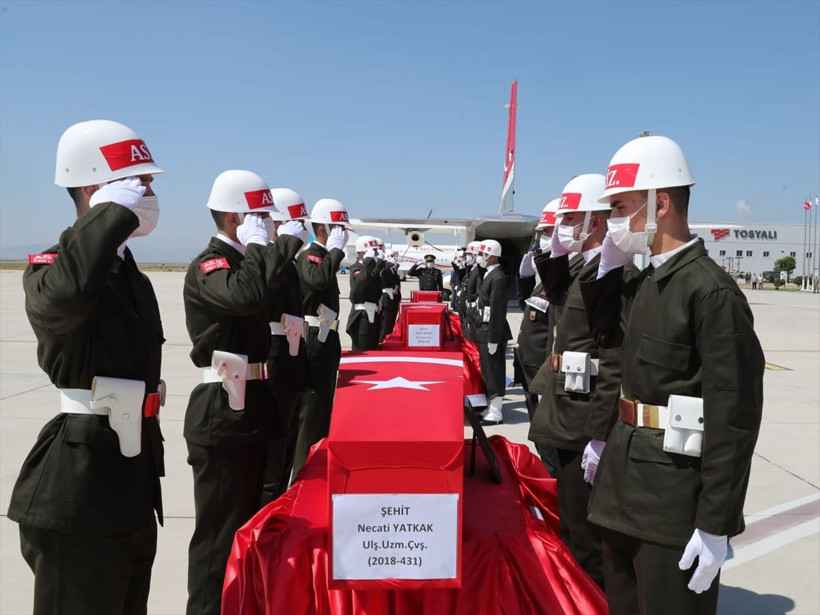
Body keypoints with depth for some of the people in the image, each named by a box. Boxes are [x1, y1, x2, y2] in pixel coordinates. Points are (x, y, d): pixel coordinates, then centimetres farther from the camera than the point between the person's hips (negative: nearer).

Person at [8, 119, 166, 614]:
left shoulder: (131, 274, 13)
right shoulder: (53, 268, -15)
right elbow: (59, 300, -43)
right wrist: (114, 212, -31)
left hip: (133, 490, 9)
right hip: (81, 496, -9)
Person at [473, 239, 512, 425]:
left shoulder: (497, 278, -17)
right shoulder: (490, 275, 14)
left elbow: (498, 311, -21)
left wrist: (493, 339, -21)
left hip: (492, 333, -10)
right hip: (485, 331, 10)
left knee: (494, 373, -2)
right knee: (488, 373, 15)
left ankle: (495, 414, 5)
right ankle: (491, 408, 25)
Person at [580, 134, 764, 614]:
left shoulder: (712, 290, -20)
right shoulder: (646, 282, 6)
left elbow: (734, 416, -21)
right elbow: (609, 335, 23)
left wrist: (716, 524, -19)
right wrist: (608, 269, 7)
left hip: (675, 494, -9)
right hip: (630, 480, 9)